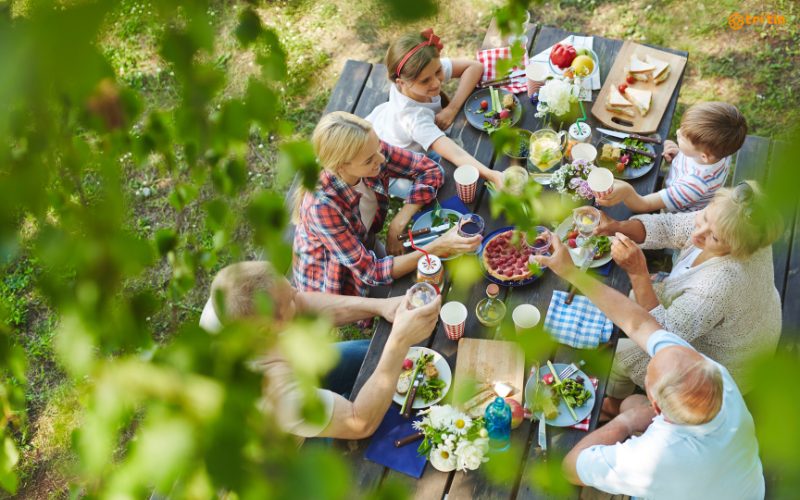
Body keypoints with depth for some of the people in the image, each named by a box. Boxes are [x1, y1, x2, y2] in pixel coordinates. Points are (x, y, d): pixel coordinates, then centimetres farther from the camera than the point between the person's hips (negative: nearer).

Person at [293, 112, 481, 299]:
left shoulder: (373, 149, -24)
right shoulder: (322, 205, -39)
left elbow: (430, 170, -13)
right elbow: (371, 273, -34)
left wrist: (397, 225, -23)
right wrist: (437, 248, -40)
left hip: (367, 247, 5)